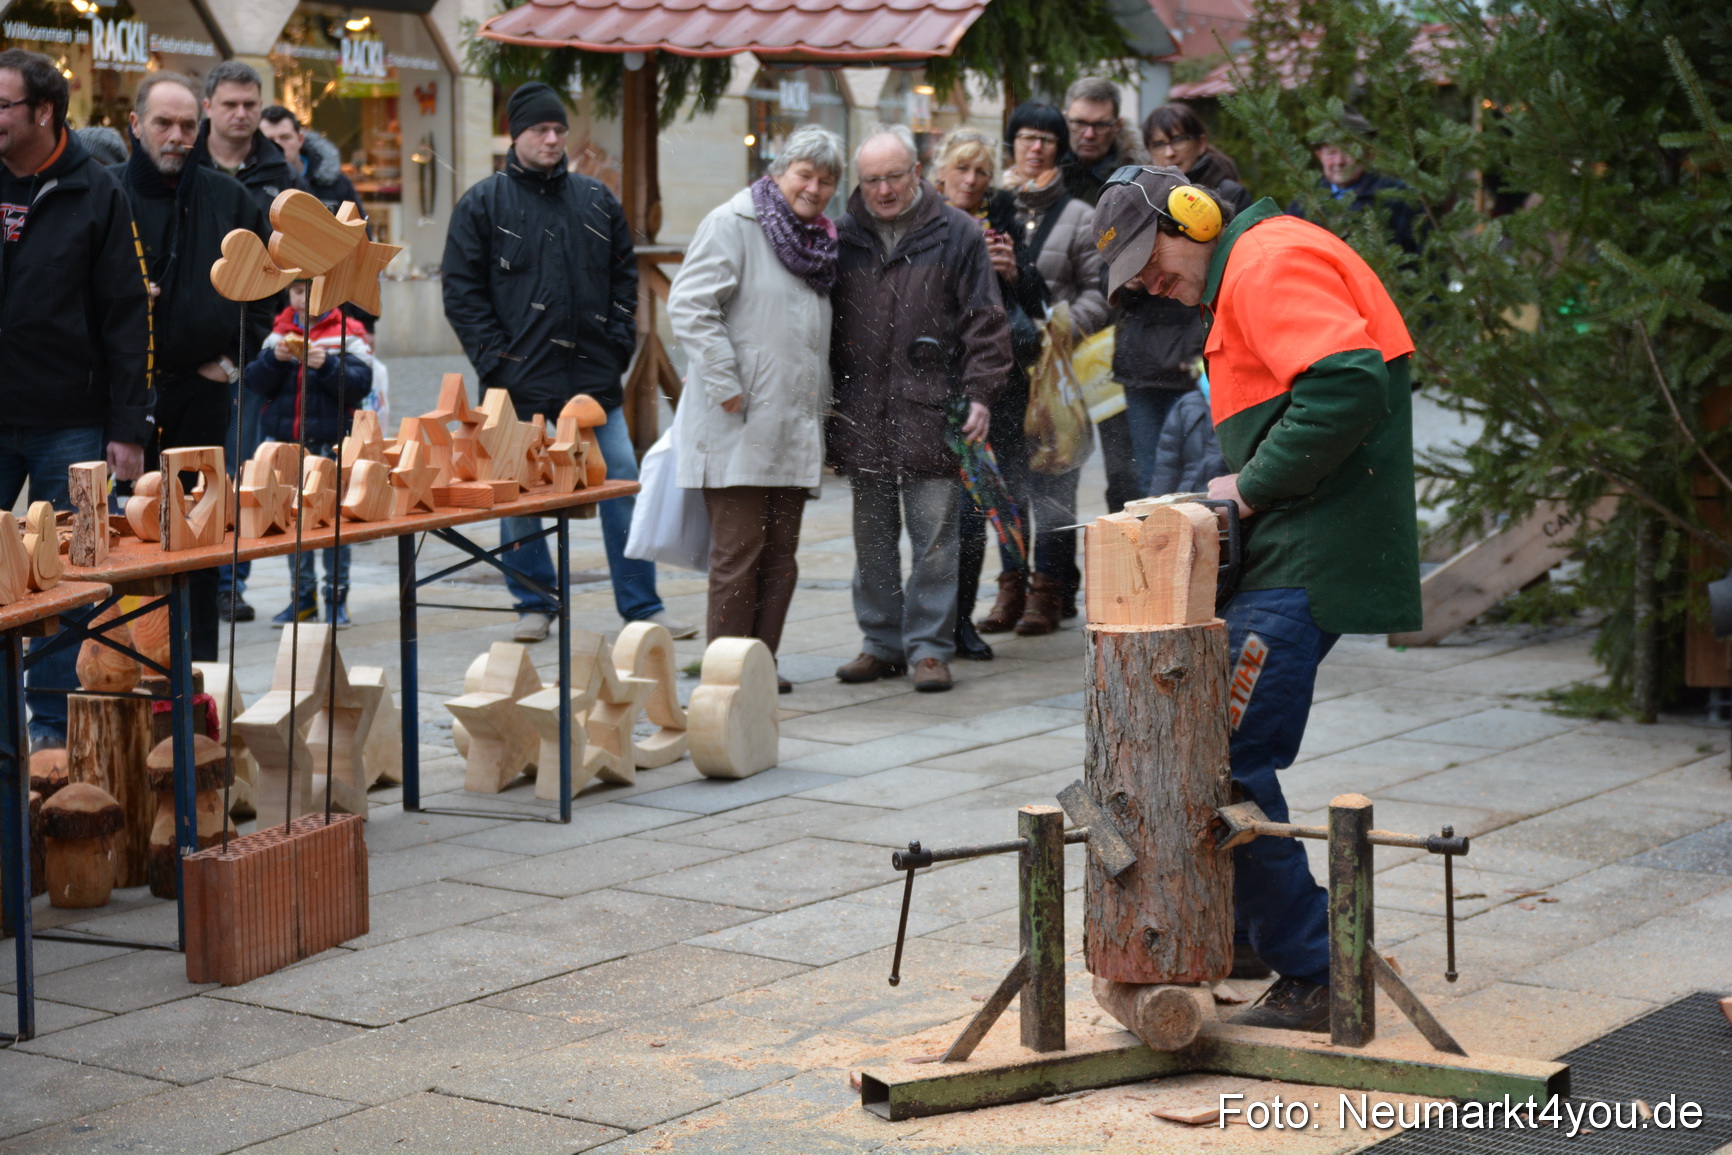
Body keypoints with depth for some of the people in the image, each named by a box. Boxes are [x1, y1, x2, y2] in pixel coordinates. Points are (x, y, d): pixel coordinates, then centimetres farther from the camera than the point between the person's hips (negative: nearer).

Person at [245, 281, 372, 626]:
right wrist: (274, 358, -15)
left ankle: (336, 597, 9)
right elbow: (256, 382, 3)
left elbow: (360, 384, -9)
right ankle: (302, 596, 19)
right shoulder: (278, 332, 9)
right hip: (284, 439, 4)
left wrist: (326, 365, -23)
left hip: (330, 441, -4)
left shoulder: (347, 333, -1)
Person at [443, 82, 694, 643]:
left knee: (624, 486, 1)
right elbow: (462, 292, -1)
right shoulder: (483, 204, 2)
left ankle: (642, 605, 7)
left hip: (594, 376, 3)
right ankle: (534, 605, 16)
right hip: (520, 382, -3)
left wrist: (618, 342, 4)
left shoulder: (596, 200, 12)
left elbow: (624, 275, 17)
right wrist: (495, 360, -9)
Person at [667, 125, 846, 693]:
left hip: (794, 427, 7)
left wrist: (821, 402, 18)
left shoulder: (820, 241, 19)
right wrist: (725, 386, -17)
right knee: (738, 551, -5)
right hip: (740, 427, -7)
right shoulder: (733, 223, -5)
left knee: (780, 554, 8)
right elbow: (690, 307, -14)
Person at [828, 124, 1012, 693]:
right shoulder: (843, 236, 11)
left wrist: (979, 395, -7)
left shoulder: (957, 234, 2)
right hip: (860, 414, 4)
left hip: (930, 411, -3)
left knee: (933, 536, -2)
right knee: (873, 537, 10)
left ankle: (929, 647, 5)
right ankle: (883, 644, 19)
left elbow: (984, 321, 1)